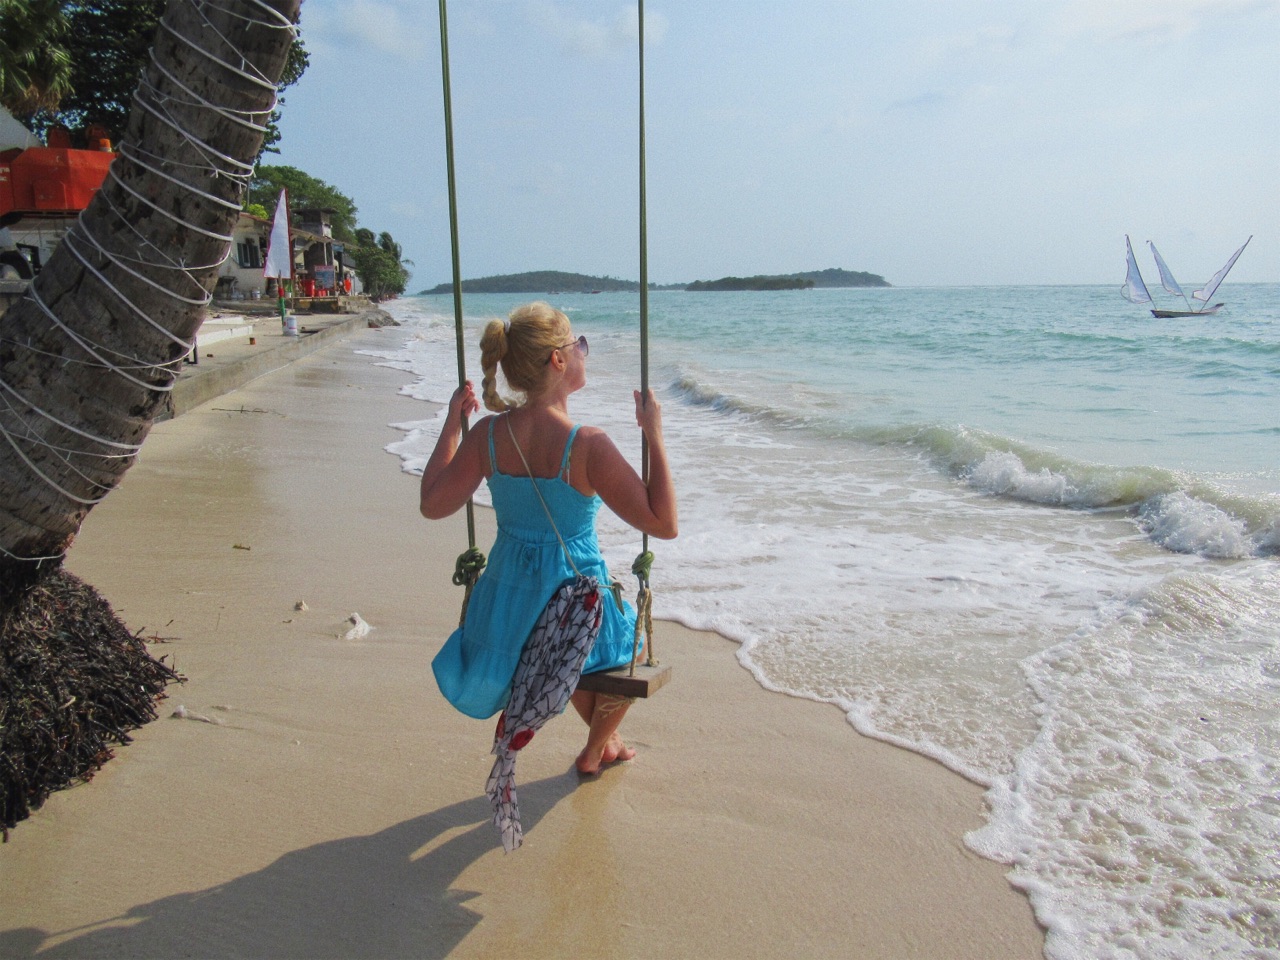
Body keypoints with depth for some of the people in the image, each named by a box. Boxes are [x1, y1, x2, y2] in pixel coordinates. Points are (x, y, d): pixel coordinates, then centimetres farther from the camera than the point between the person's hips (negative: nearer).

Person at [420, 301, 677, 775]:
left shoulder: (488, 434, -10)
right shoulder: (587, 445, -25)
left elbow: (432, 504, -1)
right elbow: (663, 524, -22)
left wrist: (451, 425, 5)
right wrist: (654, 434, -16)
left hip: (506, 602, 5)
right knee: (632, 648, 31)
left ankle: (604, 738, 53)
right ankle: (594, 752, 44)